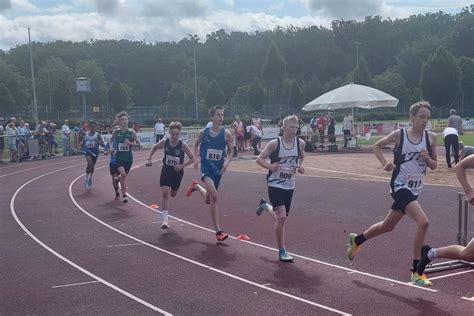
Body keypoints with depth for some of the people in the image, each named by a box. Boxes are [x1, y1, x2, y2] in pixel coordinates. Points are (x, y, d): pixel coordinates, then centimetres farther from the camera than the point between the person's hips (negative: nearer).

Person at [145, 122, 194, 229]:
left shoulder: (182, 145, -17)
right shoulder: (164, 142, -11)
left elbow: (192, 159, -12)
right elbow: (154, 148, 9)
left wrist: (182, 165, -23)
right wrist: (149, 159, -1)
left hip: (177, 172, 0)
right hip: (166, 171, 0)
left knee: (172, 194, 17)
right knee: (165, 192, -13)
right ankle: (165, 220, -14)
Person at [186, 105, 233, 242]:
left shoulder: (226, 134, -4)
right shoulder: (204, 132, -3)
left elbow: (230, 152, 3)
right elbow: (196, 145, 15)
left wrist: (227, 162, -16)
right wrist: (196, 158, 0)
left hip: (218, 168, 3)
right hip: (206, 166, -3)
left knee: (208, 200, 16)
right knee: (214, 196, -24)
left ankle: (196, 186, 49)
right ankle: (218, 231, -17)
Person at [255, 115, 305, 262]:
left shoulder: (300, 143, -2)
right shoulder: (275, 143, -14)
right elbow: (259, 159, -9)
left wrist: (300, 166, -2)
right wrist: (270, 166, -27)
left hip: (289, 185, 5)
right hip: (275, 184, -5)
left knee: (281, 217, 17)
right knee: (281, 217, -17)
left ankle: (265, 205, 51)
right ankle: (282, 251, -2)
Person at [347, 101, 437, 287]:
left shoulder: (431, 138, 1)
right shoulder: (399, 135, -9)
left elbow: (434, 166, 8)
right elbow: (377, 146, 6)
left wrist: (428, 159, -13)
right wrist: (385, 163, -9)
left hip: (415, 189, 6)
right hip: (400, 186, -6)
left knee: (388, 226, 19)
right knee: (423, 223, -23)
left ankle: (357, 240, 46)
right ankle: (416, 272, -11)